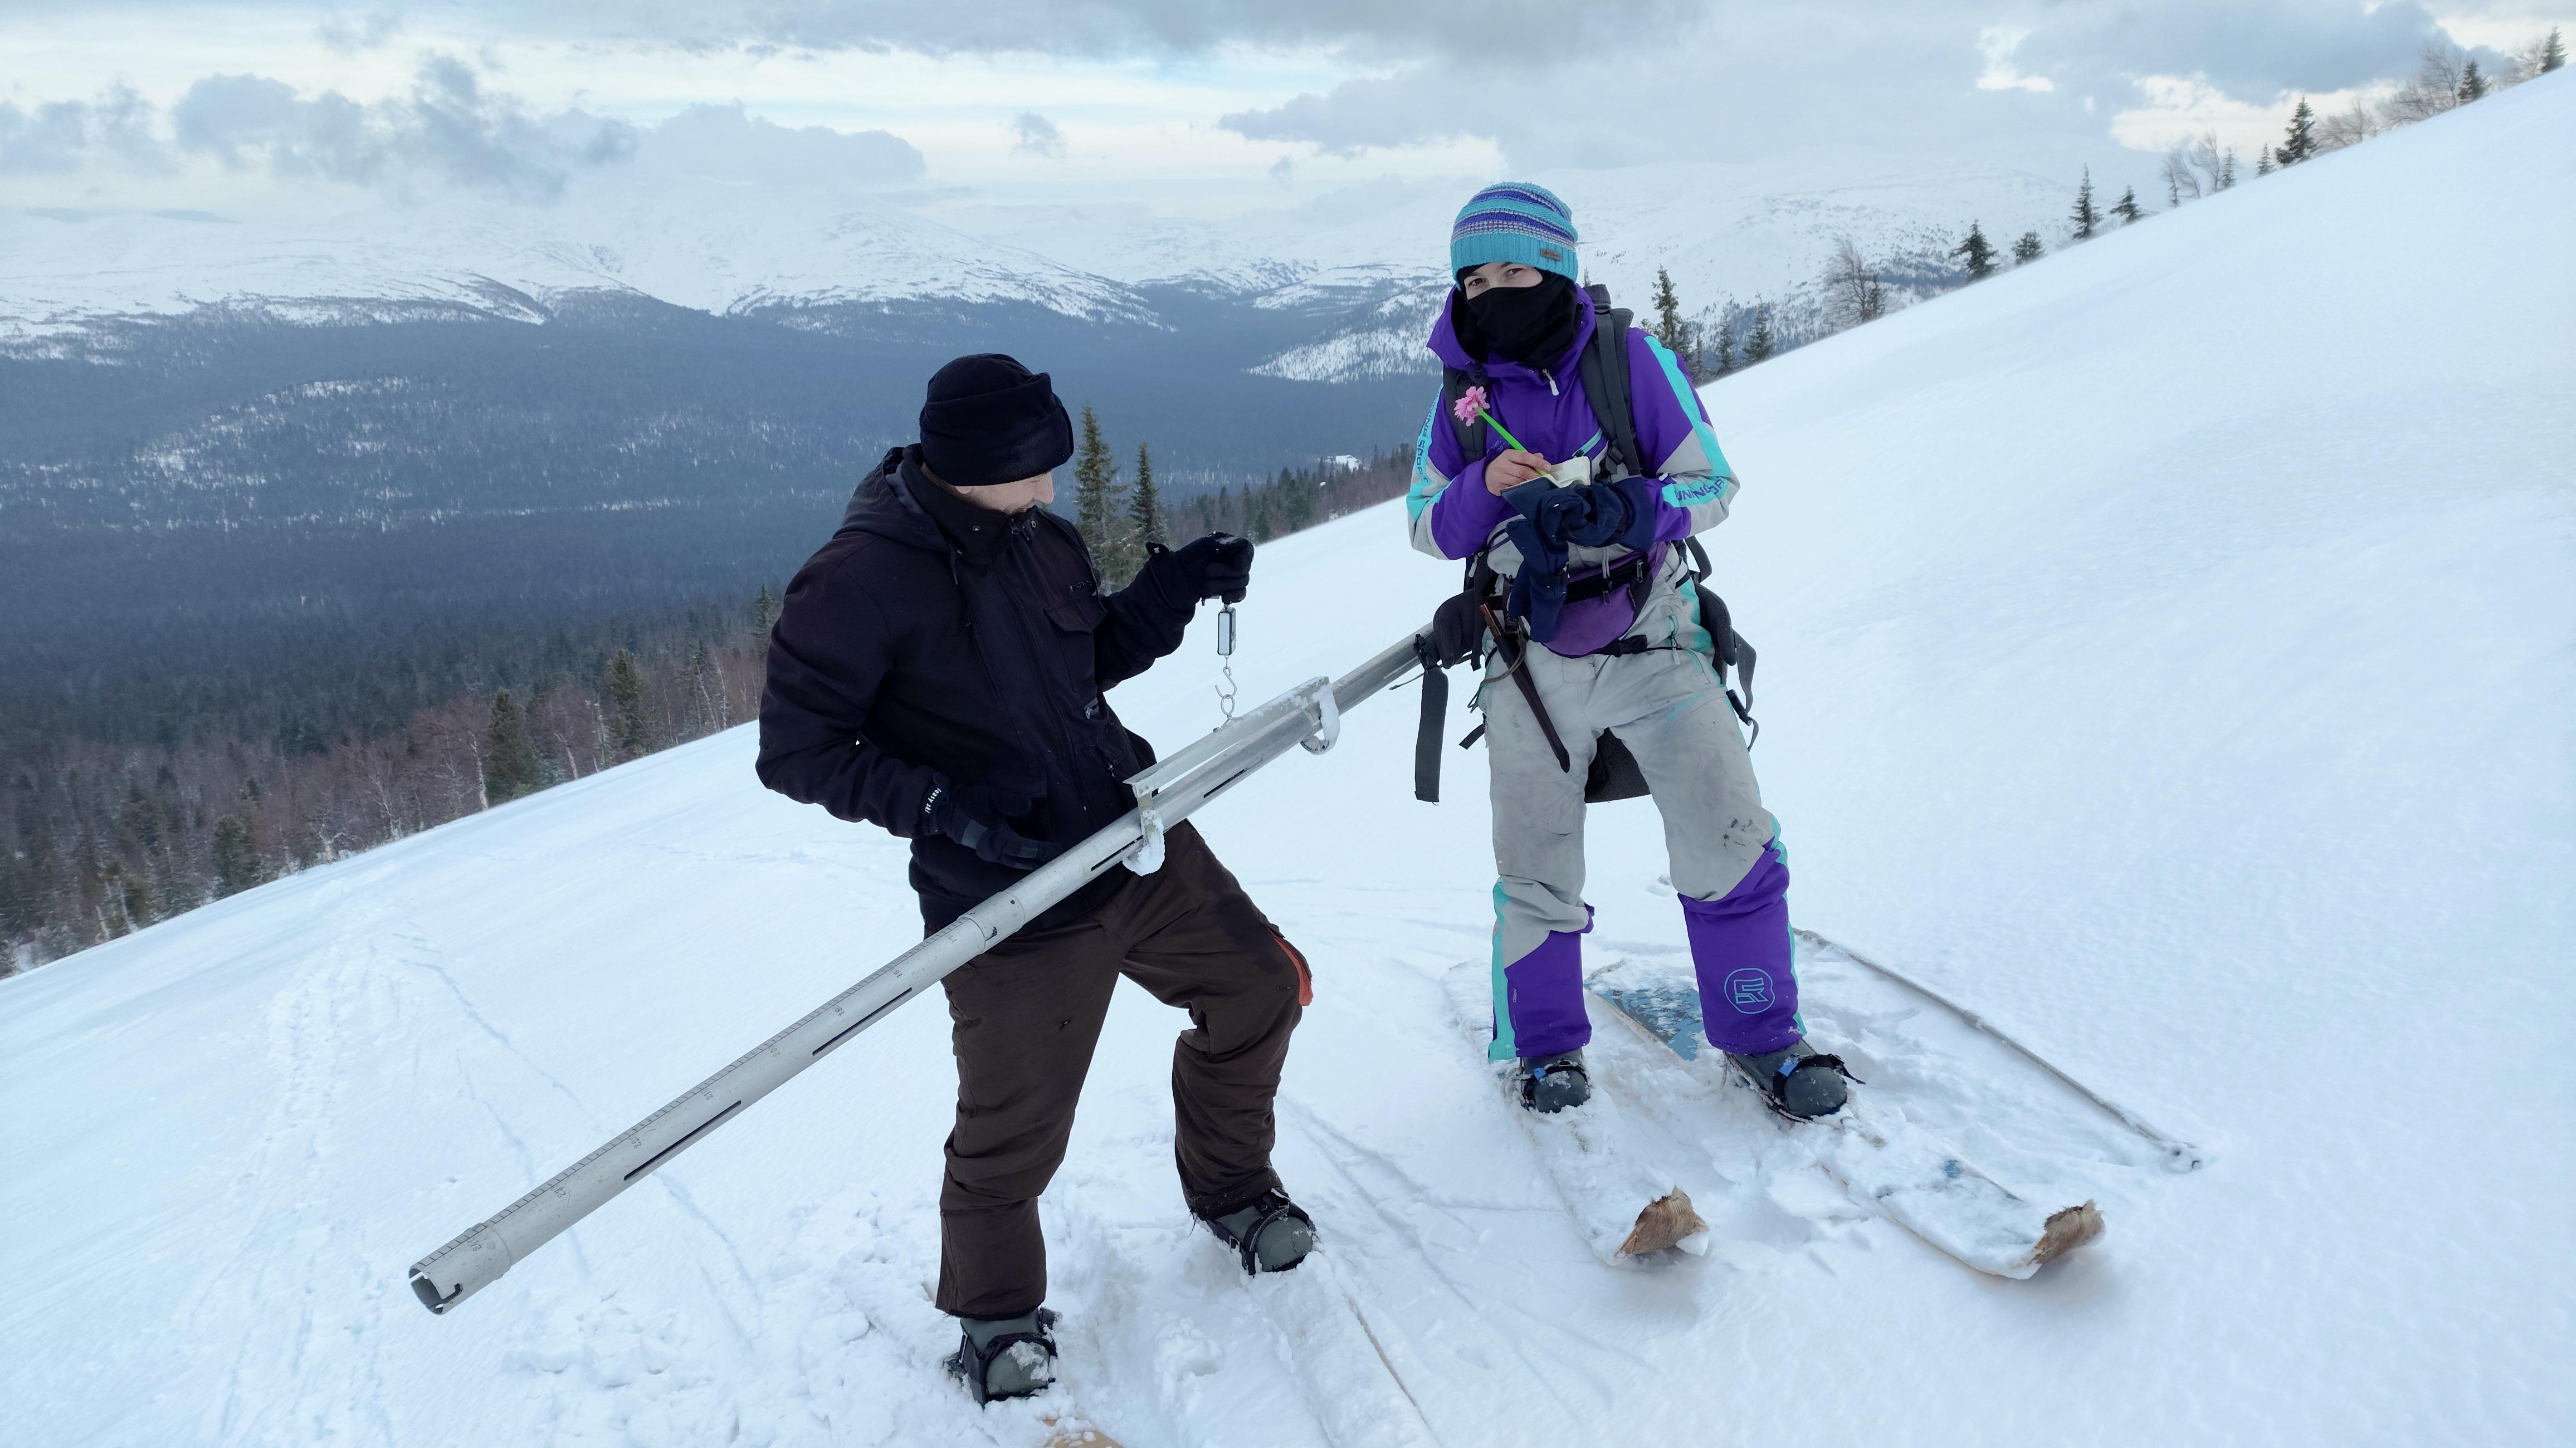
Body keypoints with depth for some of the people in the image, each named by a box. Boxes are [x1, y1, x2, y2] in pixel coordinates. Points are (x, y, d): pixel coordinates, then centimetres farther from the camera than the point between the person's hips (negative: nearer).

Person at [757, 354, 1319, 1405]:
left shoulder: (1039, 540, 2)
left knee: (1261, 987, 15)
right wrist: (938, 806, -24)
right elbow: (796, 751, -14)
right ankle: (997, 1314, 31)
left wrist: (1174, 588, 1)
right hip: (1014, 901, -7)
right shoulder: (860, 581, -19)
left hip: (1139, 844, 7)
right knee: (1013, 1138, 0)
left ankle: (1230, 1188, 40)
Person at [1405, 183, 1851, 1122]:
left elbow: (1712, 485, -4)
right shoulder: (1462, 390, 3)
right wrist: (1487, 487, -16)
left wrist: (1628, 510, -24)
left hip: (1654, 646, -1)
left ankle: (1762, 1037, 18)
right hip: (1532, 664, 2)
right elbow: (1426, 526, 6)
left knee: (1730, 850, -2)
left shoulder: (1633, 360, -5)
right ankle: (1545, 1045, 31)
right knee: (1536, 875, 9)